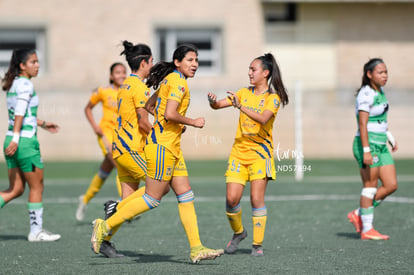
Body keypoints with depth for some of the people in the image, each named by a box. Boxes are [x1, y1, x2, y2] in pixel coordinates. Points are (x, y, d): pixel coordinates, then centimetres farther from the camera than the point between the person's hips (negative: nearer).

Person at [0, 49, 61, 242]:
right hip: (25, 141, -9)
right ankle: (36, 231, 10)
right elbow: (20, 113, -22)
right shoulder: (25, 84, -12)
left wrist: (42, 124, 33)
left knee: (16, 189, 10)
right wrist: (16, 138, -29)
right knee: (37, 186, 4)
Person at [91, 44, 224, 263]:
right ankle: (105, 225, 4)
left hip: (172, 147, 10)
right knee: (152, 199, -4)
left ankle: (196, 249, 5)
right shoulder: (178, 81, -13)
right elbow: (170, 114, -25)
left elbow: (149, 106, 23)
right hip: (162, 146, -10)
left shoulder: (169, 80, 16)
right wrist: (193, 122, -11)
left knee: (186, 196, 6)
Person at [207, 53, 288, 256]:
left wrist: (241, 106, -32)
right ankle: (238, 232, 21)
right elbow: (218, 105, 8)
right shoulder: (244, 93, 11)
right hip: (239, 150, 4)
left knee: (256, 198, -11)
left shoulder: (273, 97, -4)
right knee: (231, 198, -5)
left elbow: (263, 118, -22)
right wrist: (213, 101, -16)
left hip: (260, 151, -4)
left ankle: (258, 244, -2)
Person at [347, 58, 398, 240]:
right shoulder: (366, 93, -14)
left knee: (391, 185, 4)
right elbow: (362, 124, -20)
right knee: (370, 187, -4)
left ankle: (358, 215, 15)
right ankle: (367, 230, 5)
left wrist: (390, 137, 27)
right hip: (368, 144, -9)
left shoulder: (379, 91, 13)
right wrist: (366, 150, -25)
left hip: (380, 145, 9)